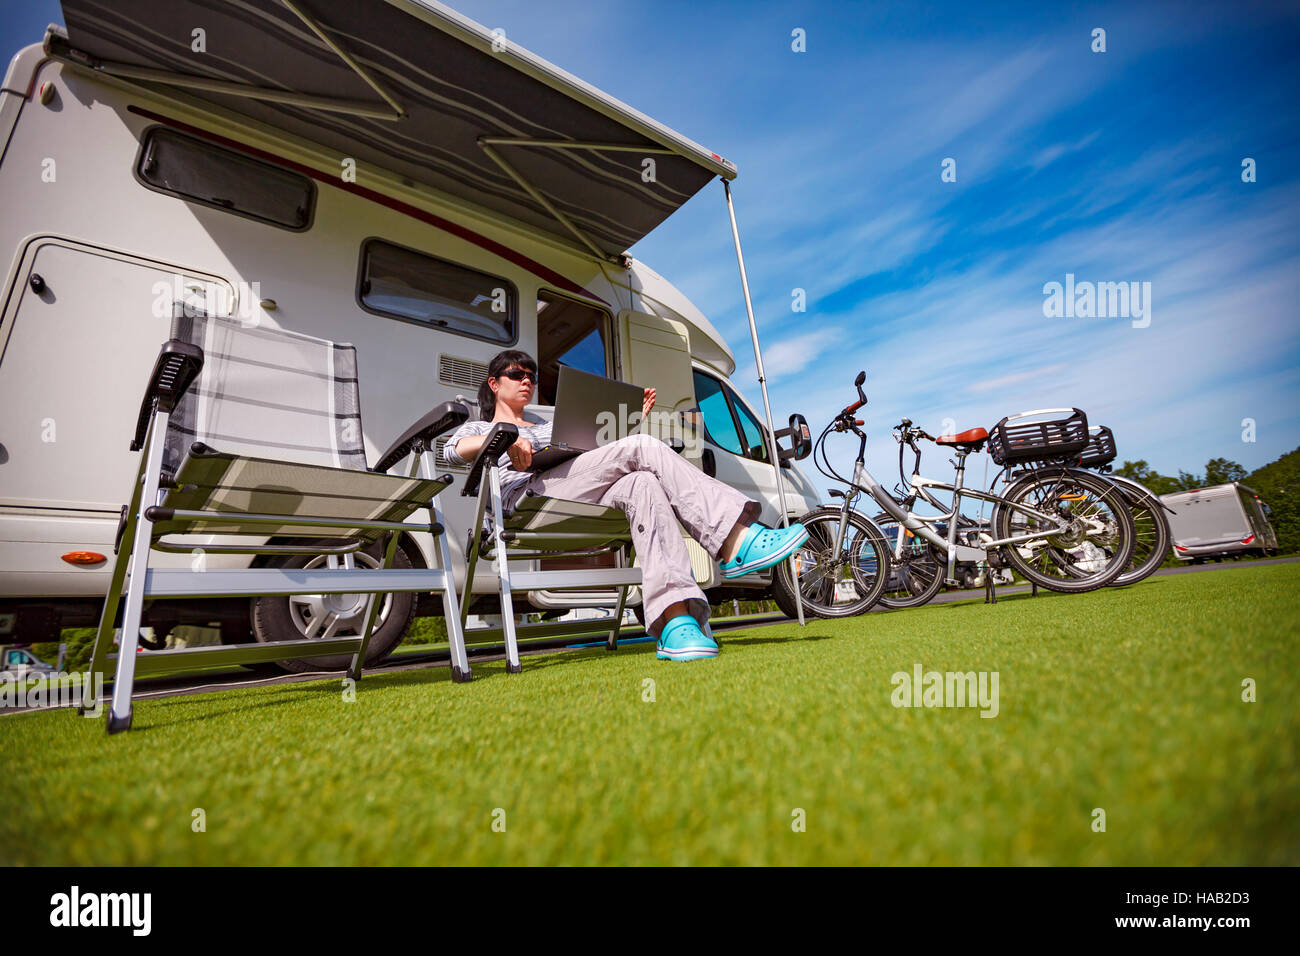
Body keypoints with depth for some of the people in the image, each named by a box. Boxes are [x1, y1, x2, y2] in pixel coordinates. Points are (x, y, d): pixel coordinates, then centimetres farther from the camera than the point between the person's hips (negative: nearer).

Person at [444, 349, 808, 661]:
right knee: (644, 447, -22)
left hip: (583, 500, 5)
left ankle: (675, 620, -46)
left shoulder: (547, 427, 42)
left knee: (641, 484, -31)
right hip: (529, 495, -5)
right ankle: (738, 539, -33)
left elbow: (596, 460, 31)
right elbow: (453, 448, 0)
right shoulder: (478, 427, 26)